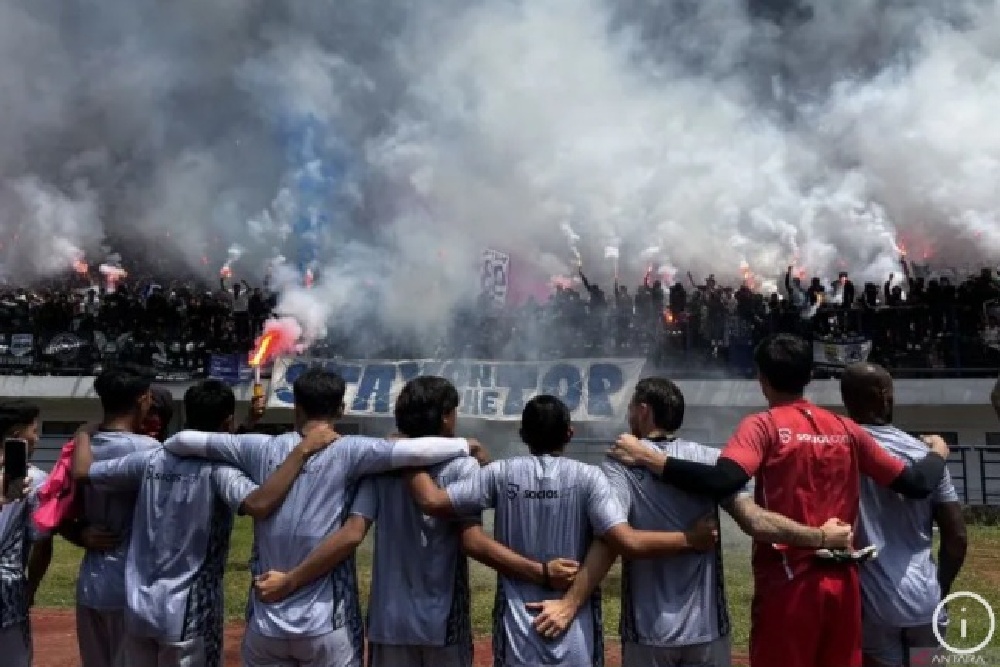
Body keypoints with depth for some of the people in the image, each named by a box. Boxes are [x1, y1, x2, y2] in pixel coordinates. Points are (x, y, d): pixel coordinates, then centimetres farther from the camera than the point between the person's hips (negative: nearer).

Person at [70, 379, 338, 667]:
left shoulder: (151, 460, 0)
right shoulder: (218, 468, -16)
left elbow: (82, 471, 11)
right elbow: (259, 505, -35)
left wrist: (83, 435, 30)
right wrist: (303, 450, -30)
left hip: (139, 609, 6)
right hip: (189, 615, -6)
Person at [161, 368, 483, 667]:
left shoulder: (262, 449, 0)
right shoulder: (347, 452, -10)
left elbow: (184, 440, 5)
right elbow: (416, 451, -22)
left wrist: (163, 448, 26)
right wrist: (465, 445, -6)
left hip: (266, 622, 3)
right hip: (327, 624, -3)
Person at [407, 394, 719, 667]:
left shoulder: (502, 474, -4)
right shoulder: (587, 477, -9)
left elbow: (432, 501, -8)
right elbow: (629, 542, -18)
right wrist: (690, 539, -8)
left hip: (517, 628, 1)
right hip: (575, 629, -1)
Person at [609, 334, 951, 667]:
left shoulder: (763, 426, -8)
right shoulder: (847, 429, 6)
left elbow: (722, 481, -26)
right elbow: (915, 484, 9)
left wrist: (647, 457, -20)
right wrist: (938, 452, 30)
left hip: (788, 583, -5)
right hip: (842, 583, 5)